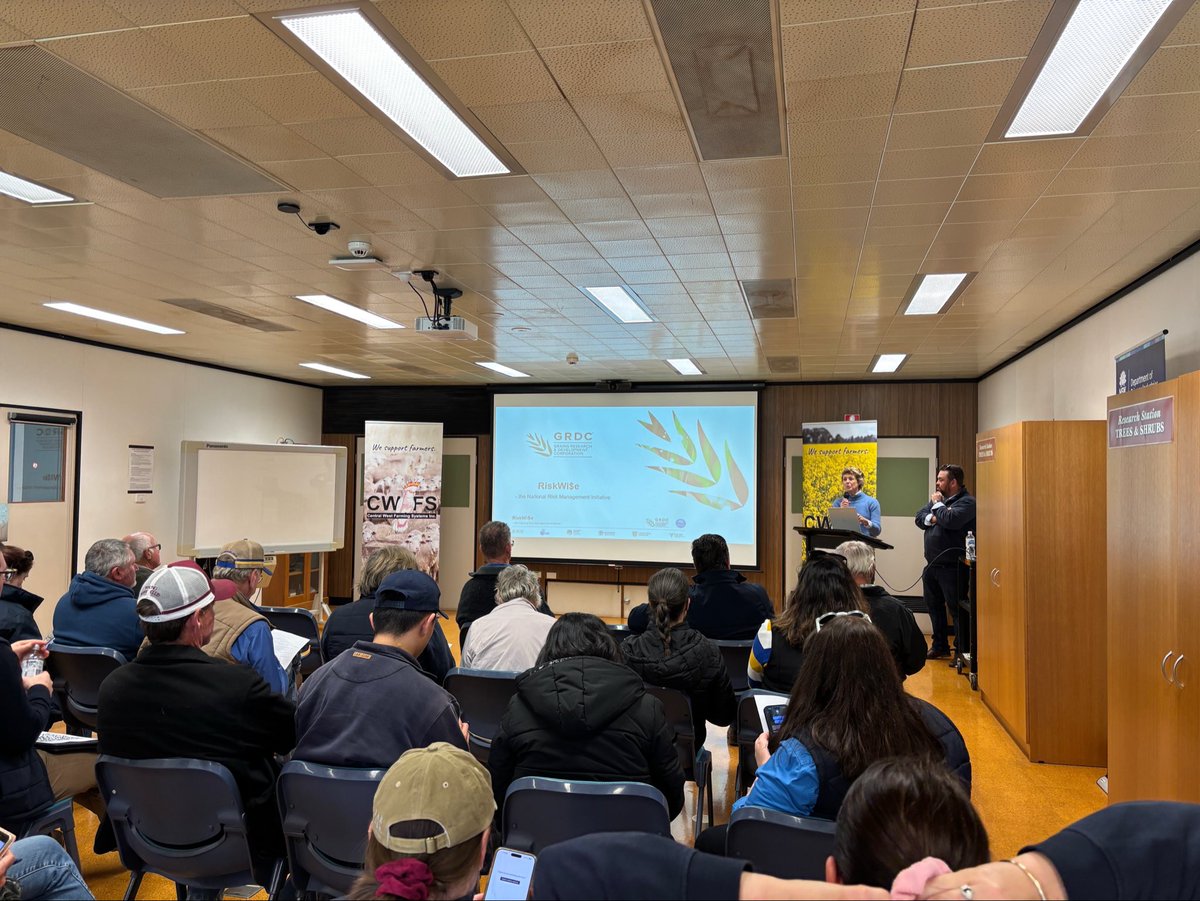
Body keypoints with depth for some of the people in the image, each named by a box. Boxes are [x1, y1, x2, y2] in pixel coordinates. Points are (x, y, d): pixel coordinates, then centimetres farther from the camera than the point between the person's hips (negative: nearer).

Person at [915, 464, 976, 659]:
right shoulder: (938, 498, 15)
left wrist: (938, 504, -10)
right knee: (934, 607, 15)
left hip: (951, 567, -8)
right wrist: (931, 518, -11)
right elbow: (919, 517, 10)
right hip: (932, 565, 8)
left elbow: (951, 520, -26)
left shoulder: (967, 502, -10)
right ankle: (940, 647, 27)